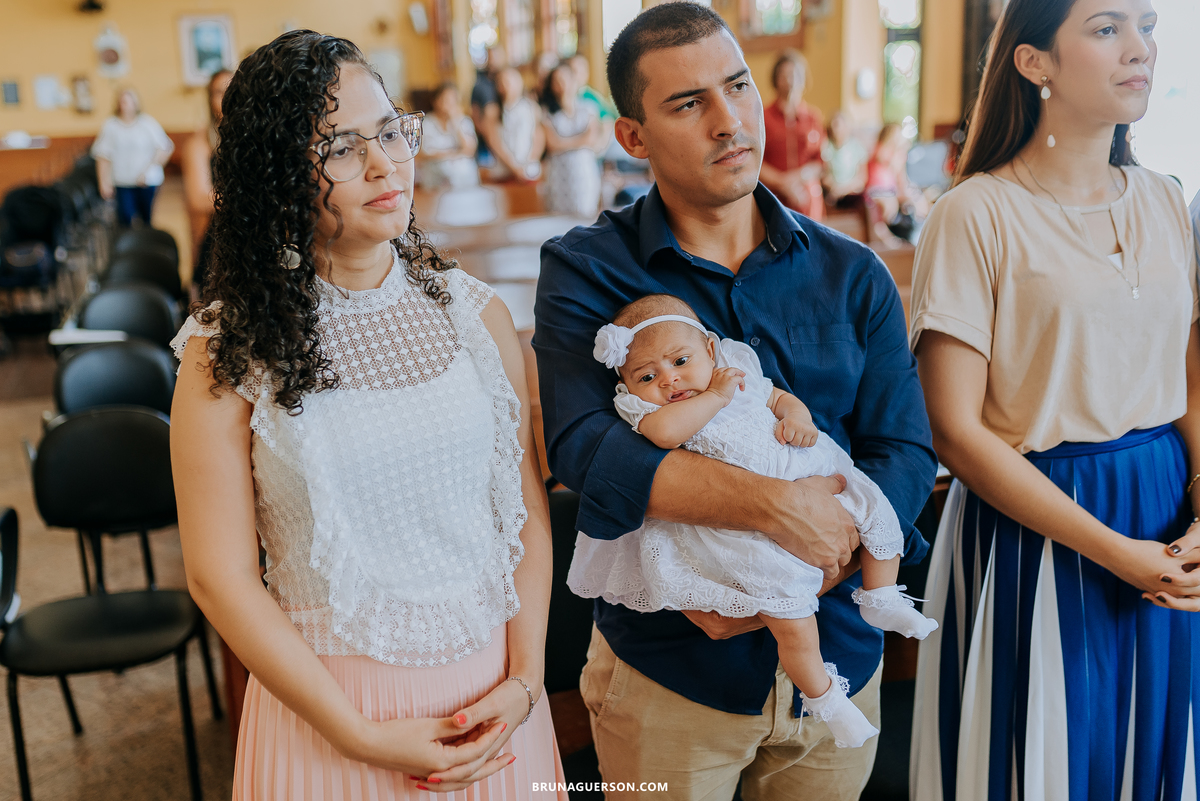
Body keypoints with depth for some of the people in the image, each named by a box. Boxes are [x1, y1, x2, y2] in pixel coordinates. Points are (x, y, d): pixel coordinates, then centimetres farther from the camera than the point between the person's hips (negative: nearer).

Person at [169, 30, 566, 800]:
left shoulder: (476, 311, -2)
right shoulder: (227, 352, -10)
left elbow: (528, 507, 0)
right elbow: (221, 576, -10)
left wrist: (525, 680, -8)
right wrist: (361, 737, -12)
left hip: (489, 689, 3)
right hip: (328, 698, -2)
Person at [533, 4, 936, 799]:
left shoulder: (854, 276, 1)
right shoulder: (585, 271, -8)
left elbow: (905, 453, -5)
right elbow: (584, 447, -22)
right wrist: (775, 503, -28)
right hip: (665, 666, -2)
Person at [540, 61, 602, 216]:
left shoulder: (588, 109, 11)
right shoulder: (548, 112, 5)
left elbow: (594, 141, 1)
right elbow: (552, 143, -6)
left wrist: (566, 142, -8)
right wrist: (581, 140, -4)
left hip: (586, 170, 1)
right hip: (559, 172, -1)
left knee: (586, 214, -4)